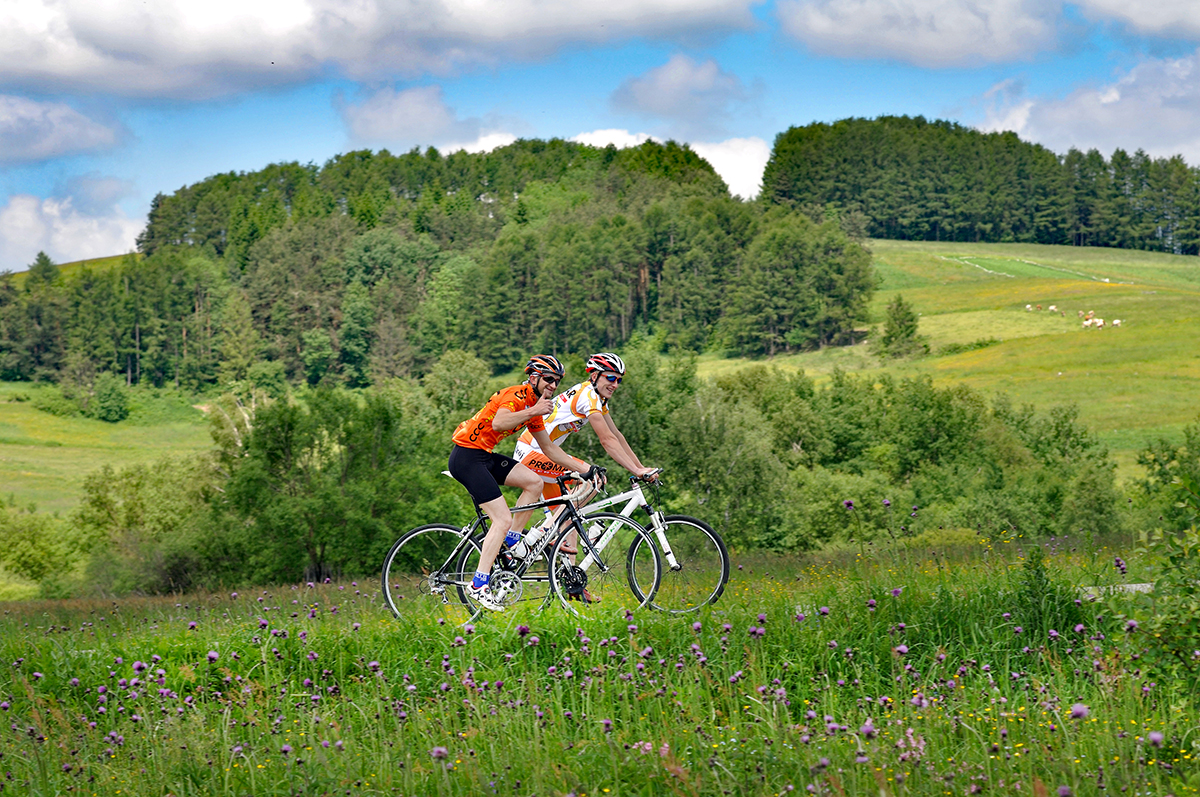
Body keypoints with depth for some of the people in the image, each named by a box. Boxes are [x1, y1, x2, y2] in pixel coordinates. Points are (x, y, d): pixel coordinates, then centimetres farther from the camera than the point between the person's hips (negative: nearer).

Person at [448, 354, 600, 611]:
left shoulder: (533, 406, 15)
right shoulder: (516, 395, -14)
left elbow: (550, 449, 20)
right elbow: (498, 423, -34)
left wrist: (586, 469, 17)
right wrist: (534, 412, -31)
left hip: (484, 456, 9)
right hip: (466, 457, -9)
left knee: (533, 481, -2)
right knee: (503, 519, -14)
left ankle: (510, 544, 7)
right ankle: (479, 585, -14)